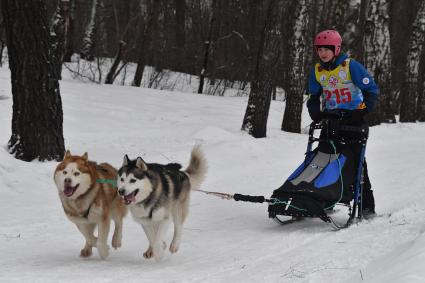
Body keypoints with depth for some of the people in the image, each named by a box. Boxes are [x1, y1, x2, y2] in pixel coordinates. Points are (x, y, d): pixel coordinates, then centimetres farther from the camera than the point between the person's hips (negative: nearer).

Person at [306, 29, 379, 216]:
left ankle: (367, 206, -4)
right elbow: (314, 97, 20)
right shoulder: (316, 71, 7)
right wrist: (317, 115, 4)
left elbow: (371, 90, -5)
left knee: (356, 160, -8)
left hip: (354, 119, -5)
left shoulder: (351, 66, -8)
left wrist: (364, 110, -14)